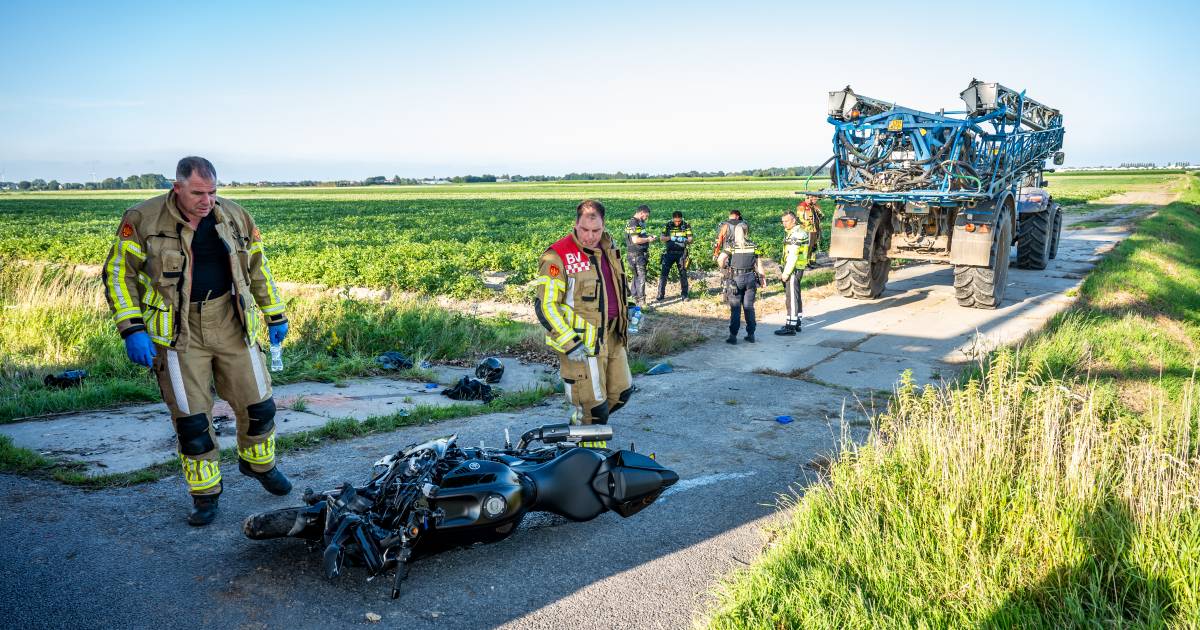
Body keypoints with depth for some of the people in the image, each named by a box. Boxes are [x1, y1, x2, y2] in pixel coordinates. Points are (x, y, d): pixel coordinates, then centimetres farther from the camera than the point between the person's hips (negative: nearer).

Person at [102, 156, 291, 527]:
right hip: (179, 331, -3)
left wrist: (275, 315, 15)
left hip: (232, 324, 3)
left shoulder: (234, 216, 3)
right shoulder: (143, 220, -7)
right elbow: (118, 273, -2)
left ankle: (259, 464, 36)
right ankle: (205, 493, 21)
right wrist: (131, 329, -11)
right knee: (191, 418, 1)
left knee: (257, 404, 8)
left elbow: (257, 268, 14)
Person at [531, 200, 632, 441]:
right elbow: (545, 305, -17)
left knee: (622, 392, 16)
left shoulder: (608, 247, 9)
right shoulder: (557, 256, -16)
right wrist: (570, 344, -21)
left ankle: (580, 425, 37)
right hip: (580, 342, -8)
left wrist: (627, 313, 18)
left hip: (612, 336, 8)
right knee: (592, 404, -2)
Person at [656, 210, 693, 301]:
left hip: (681, 253, 0)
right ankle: (661, 295, 3)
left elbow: (690, 239, -4)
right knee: (663, 273, -4)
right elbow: (661, 238, -3)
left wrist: (684, 240, -26)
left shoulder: (686, 226, -3)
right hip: (669, 252, 0)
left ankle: (684, 294, 16)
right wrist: (670, 238, -21)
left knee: (683, 274, 5)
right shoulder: (667, 225, -2)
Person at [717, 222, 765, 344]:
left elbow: (720, 259, -16)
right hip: (750, 278, 2)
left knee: (735, 308, 2)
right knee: (749, 307, 11)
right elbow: (759, 264, 3)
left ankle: (733, 336, 2)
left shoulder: (732, 246, -4)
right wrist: (762, 278, 11)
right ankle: (751, 334, 15)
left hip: (736, 279, -2)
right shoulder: (753, 245, 3)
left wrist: (723, 267, 4)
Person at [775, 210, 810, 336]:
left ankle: (791, 327, -7)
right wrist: (783, 271, 20)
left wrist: (786, 272, -21)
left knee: (792, 297, -8)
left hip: (793, 269, -11)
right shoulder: (793, 232, 16)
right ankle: (796, 323, 25)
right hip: (793, 269, 11)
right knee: (795, 297, 16)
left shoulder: (797, 233, -17)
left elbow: (792, 255, -22)